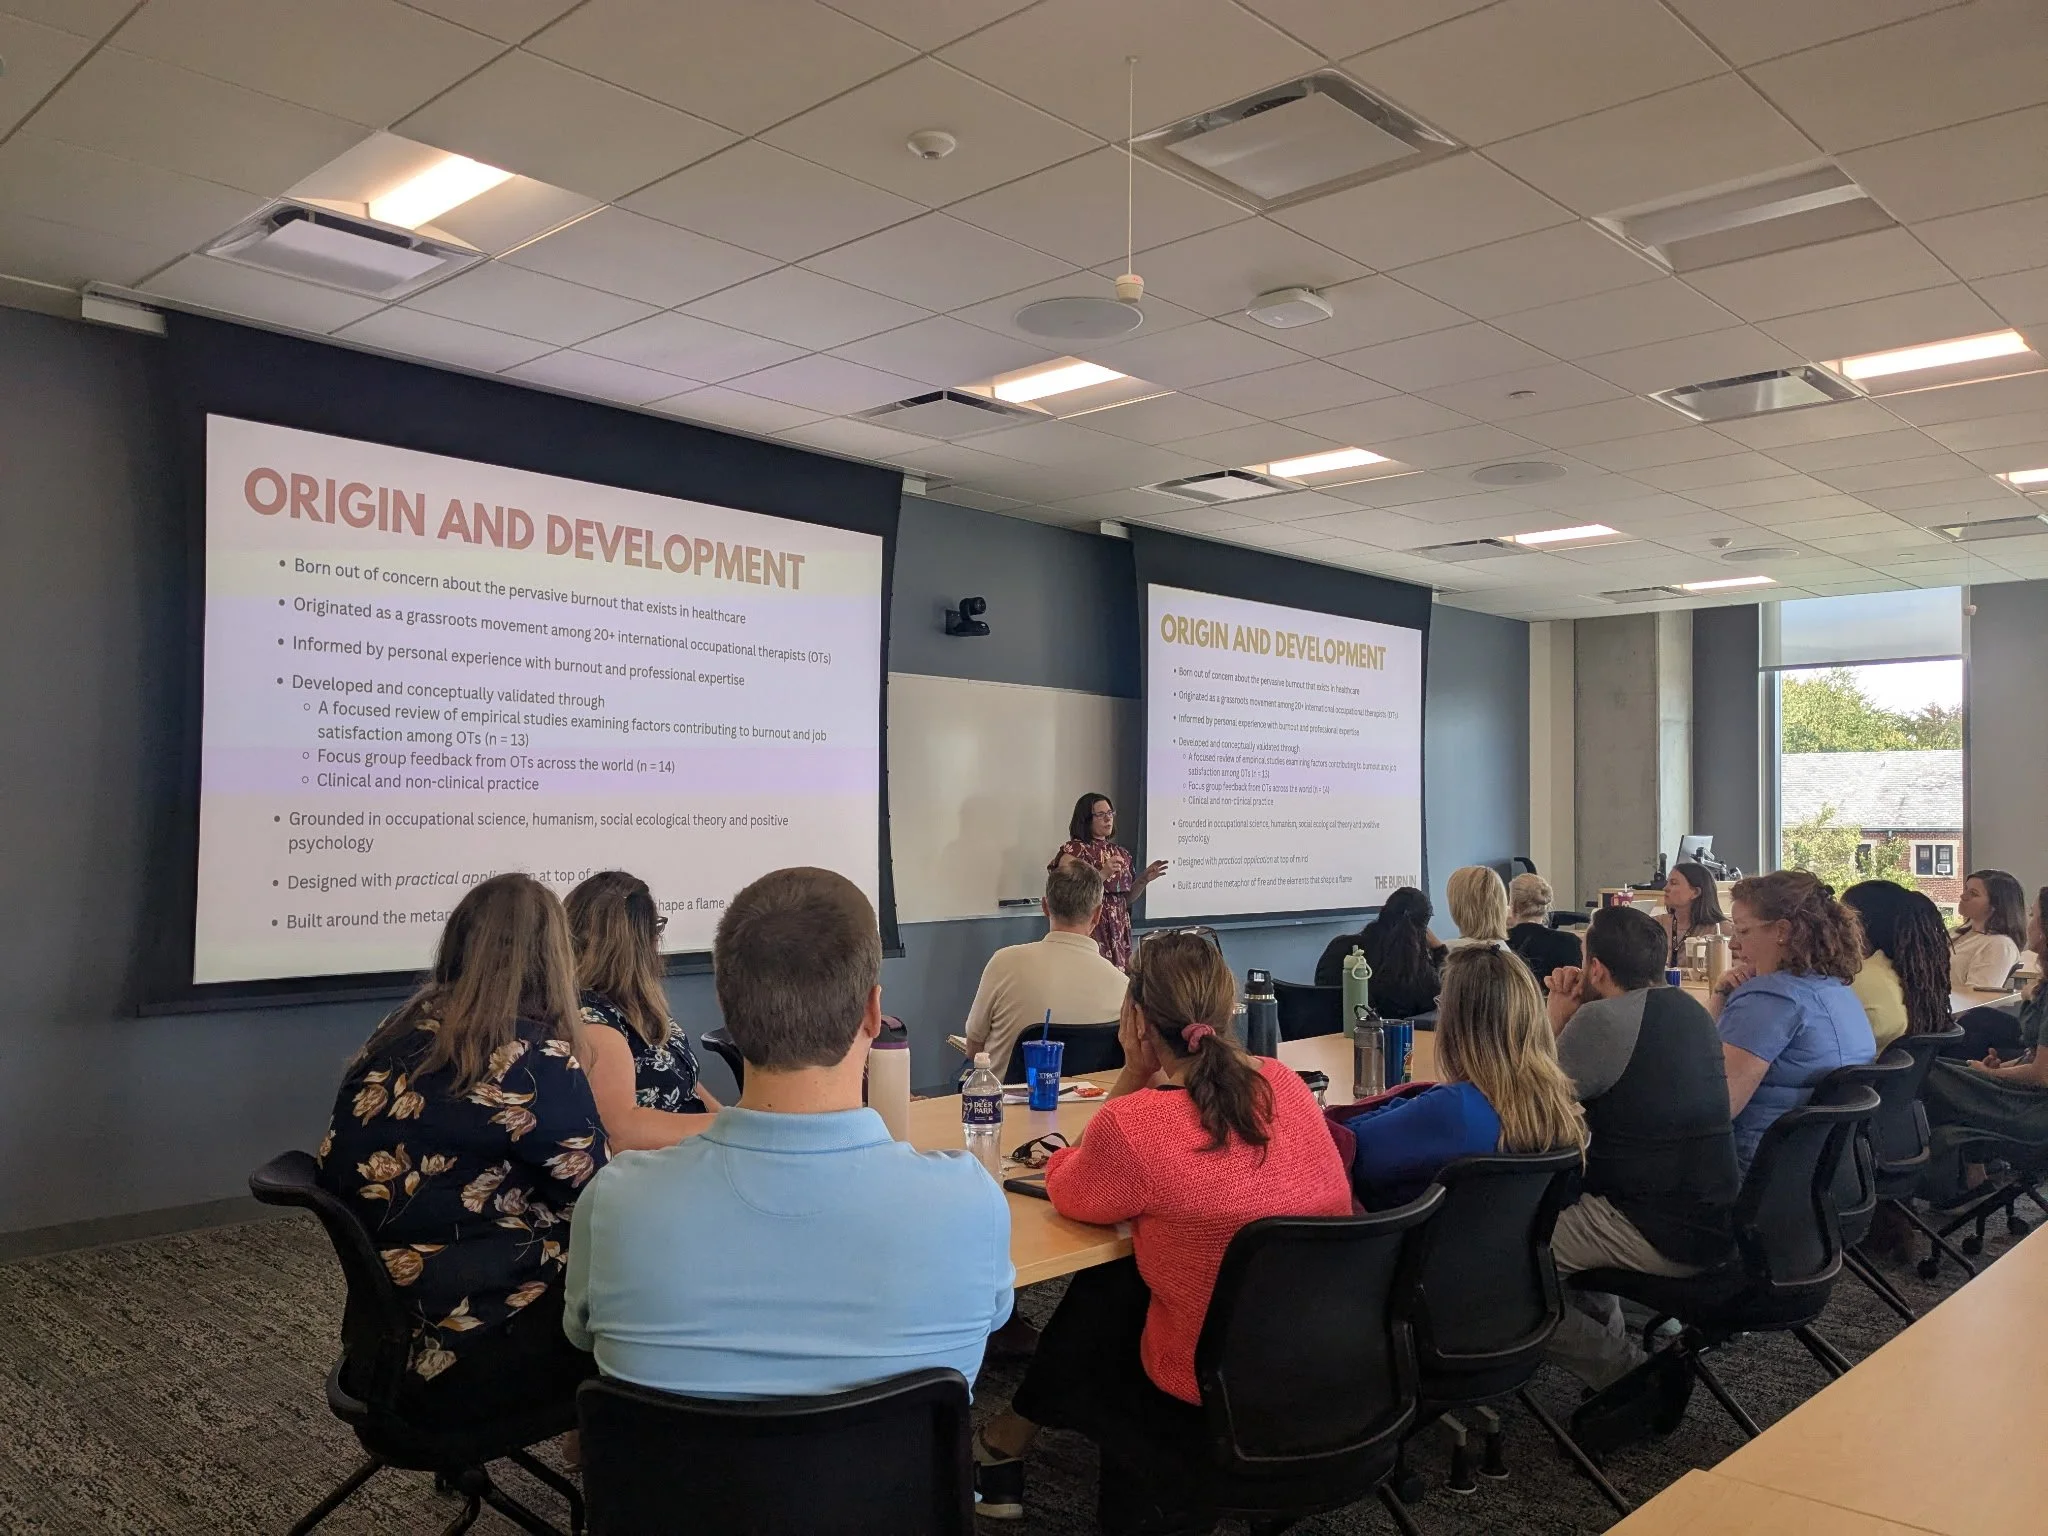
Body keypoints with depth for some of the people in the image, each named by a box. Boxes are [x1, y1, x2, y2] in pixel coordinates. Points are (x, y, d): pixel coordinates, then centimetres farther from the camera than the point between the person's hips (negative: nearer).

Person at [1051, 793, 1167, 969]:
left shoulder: (1121, 853, 14)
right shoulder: (1073, 850, -5)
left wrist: (1144, 879, 5)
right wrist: (1103, 874, -20)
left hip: (1119, 931, 6)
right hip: (1090, 930, -6)